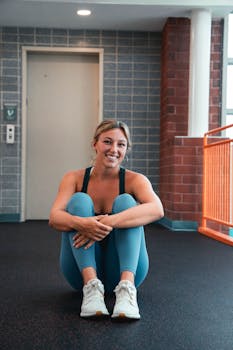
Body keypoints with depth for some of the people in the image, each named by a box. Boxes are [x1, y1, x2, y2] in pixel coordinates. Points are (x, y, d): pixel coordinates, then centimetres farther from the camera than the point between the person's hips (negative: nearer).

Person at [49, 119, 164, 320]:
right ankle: (91, 284, -34)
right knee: (79, 200, -20)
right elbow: (54, 218, -21)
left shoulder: (134, 180, -8)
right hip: (83, 268, 1)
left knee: (125, 201, -22)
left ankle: (127, 286, -37)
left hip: (123, 268, 0)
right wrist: (81, 223, -44)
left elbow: (157, 209, -30)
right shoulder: (75, 179, -4)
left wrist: (108, 222, -43)